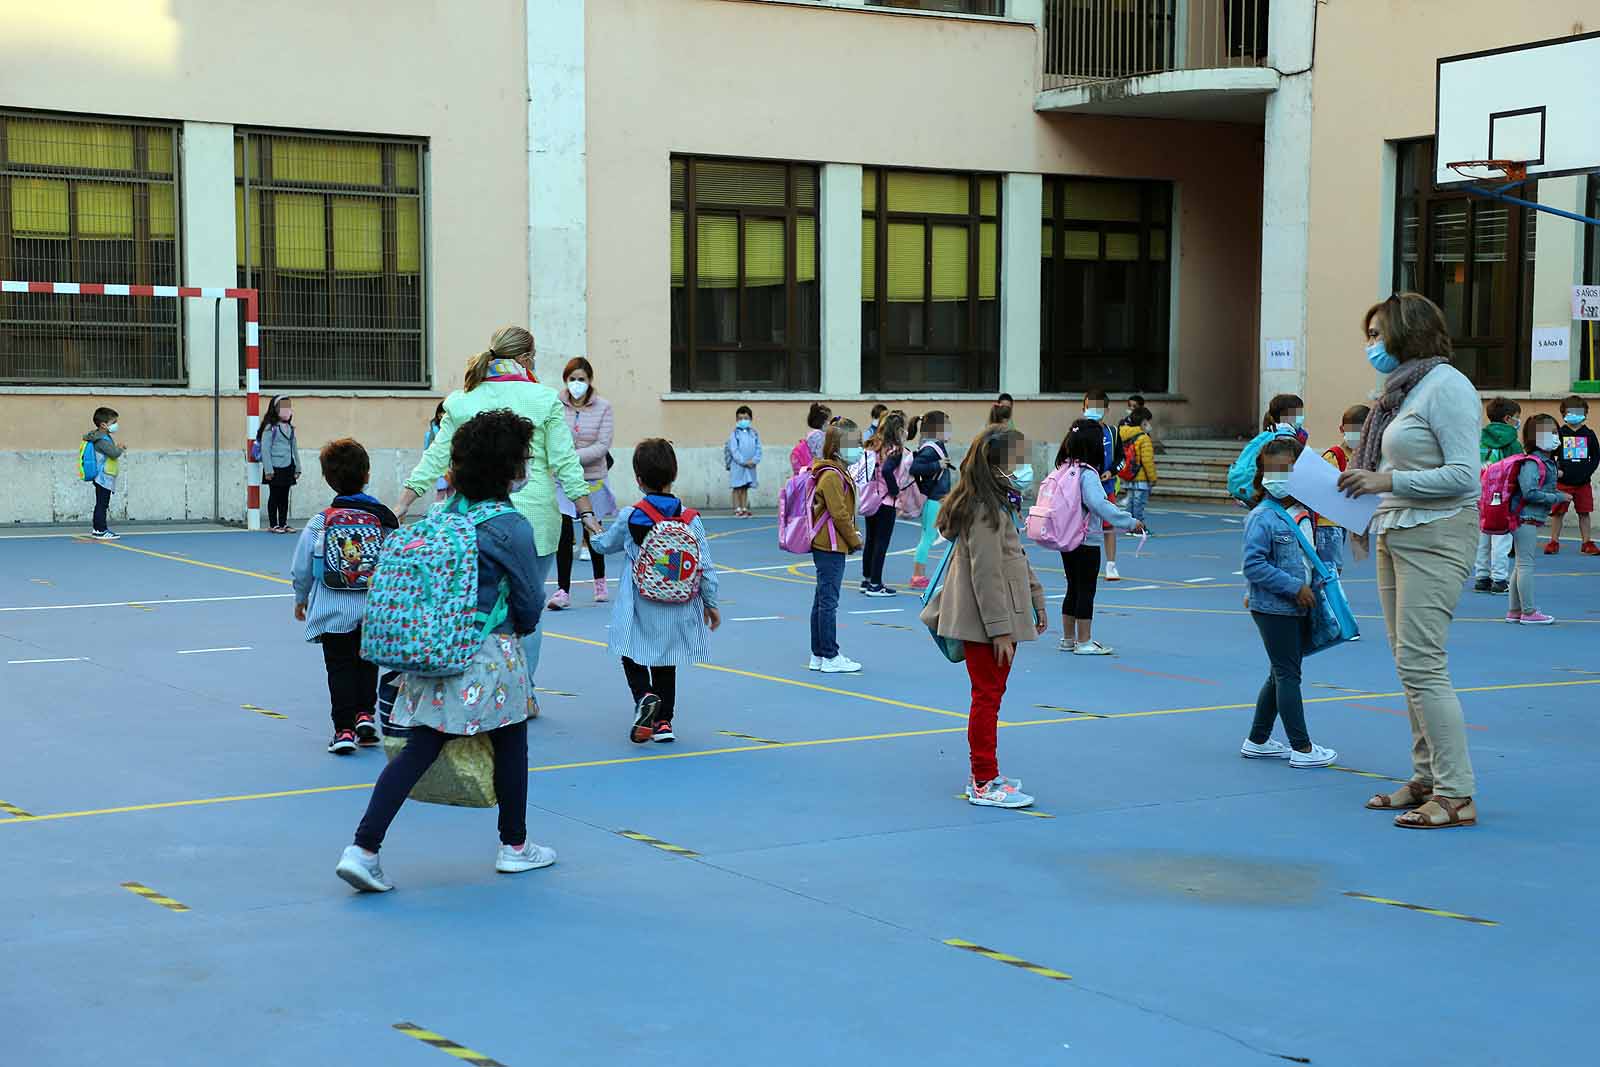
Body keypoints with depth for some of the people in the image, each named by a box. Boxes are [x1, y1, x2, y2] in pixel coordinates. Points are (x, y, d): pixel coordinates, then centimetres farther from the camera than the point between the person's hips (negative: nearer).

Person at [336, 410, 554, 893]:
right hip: (488, 654, -6)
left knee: (418, 749, 4)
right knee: (510, 744, 15)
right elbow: (530, 603, -5)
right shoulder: (513, 528, -14)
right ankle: (515, 846, 29)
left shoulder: (446, 511, 6)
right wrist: (520, 626, 18)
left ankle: (363, 849, -6)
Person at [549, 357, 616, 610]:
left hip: (592, 479, 1)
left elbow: (602, 446, -11)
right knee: (564, 533, -11)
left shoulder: (603, 407, -5)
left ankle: (600, 580, 36)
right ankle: (563, 590, -8)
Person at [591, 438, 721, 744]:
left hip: (641, 608, -2)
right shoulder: (691, 519, -6)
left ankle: (644, 696, -15)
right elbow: (705, 566, -4)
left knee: (632, 656, 13)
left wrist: (594, 534, 33)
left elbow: (604, 546, 9)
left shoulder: (630, 517, -9)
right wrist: (710, 603, 9)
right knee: (666, 664, 18)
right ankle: (664, 721, 18)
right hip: (679, 609, 2)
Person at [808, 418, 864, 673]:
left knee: (822, 601, 13)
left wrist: (852, 538, 10)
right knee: (829, 601, -5)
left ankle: (818, 655, 19)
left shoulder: (839, 472, 15)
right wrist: (855, 541, -8)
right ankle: (831, 658, -1)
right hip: (831, 546, -11)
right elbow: (839, 514, -19)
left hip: (825, 546, 11)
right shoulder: (832, 476, -17)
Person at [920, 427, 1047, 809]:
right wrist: (1000, 630, -22)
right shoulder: (985, 511, -20)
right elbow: (986, 575, -22)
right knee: (987, 697, -2)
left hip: (1004, 615, 10)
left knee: (989, 696, 17)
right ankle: (985, 784, 5)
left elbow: (1016, 558, 22)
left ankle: (984, 774, 28)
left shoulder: (999, 503, 13)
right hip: (986, 621, -10)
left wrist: (1036, 601, 23)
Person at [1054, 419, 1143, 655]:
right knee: (1086, 591, 1)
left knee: (1073, 589, 16)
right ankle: (1084, 642, 6)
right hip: (1087, 541, -8)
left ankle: (1068, 638, 24)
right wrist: (1129, 522, -26)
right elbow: (1099, 504, -29)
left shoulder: (1065, 469, 4)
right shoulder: (1088, 474, -19)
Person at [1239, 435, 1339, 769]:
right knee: (1288, 675, -3)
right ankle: (1302, 748, 2)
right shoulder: (1262, 518, -16)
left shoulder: (1305, 513, 7)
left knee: (1281, 675, 15)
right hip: (1274, 609, -8)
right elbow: (1254, 565, -21)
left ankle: (1258, 741, 26)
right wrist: (1294, 587, -21)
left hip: (1299, 608, 8)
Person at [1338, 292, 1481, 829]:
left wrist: (1388, 481, -20)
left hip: (1435, 537, -10)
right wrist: (1365, 485, 6)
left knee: (1421, 663, -12)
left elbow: (1464, 474, -18)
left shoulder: (1445, 386, -12)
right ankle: (1426, 779, 18)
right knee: (1409, 663, 11)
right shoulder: (1402, 389, 15)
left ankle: (1456, 795, -9)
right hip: (1396, 536, 10)